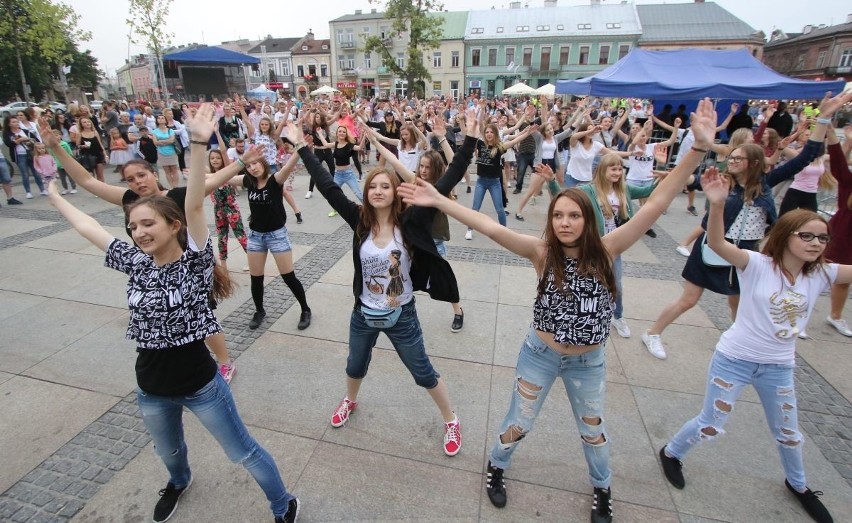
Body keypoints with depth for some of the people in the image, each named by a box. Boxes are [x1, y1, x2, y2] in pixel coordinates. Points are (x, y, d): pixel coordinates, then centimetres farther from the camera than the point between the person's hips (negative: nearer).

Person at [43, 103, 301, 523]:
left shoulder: (194, 261, -19)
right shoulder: (135, 262, -4)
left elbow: (194, 205, -32)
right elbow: (89, 228, 9)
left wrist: (198, 143, -43)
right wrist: (55, 196, 21)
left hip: (200, 384, -5)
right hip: (151, 388, 6)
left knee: (243, 452, 11)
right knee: (168, 451, 33)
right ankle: (180, 482, 66)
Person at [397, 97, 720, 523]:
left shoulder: (606, 250, -16)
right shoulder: (542, 251, -18)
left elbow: (656, 204, -21)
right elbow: (490, 228, -27)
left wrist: (699, 148, -28)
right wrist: (440, 201, -34)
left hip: (588, 362, 2)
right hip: (540, 355, -1)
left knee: (593, 431, 25)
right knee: (519, 424, 18)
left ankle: (602, 489, 55)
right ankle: (496, 466, 50)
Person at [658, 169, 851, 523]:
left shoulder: (822, 275, -3)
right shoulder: (758, 265, -18)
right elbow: (716, 243, -35)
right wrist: (717, 204, -51)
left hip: (779, 367, 5)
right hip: (734, 359, -5)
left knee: (788, 433, 25)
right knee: (710, 426, 7)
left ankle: (797, 484, 54)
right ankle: (671, 453, 34)